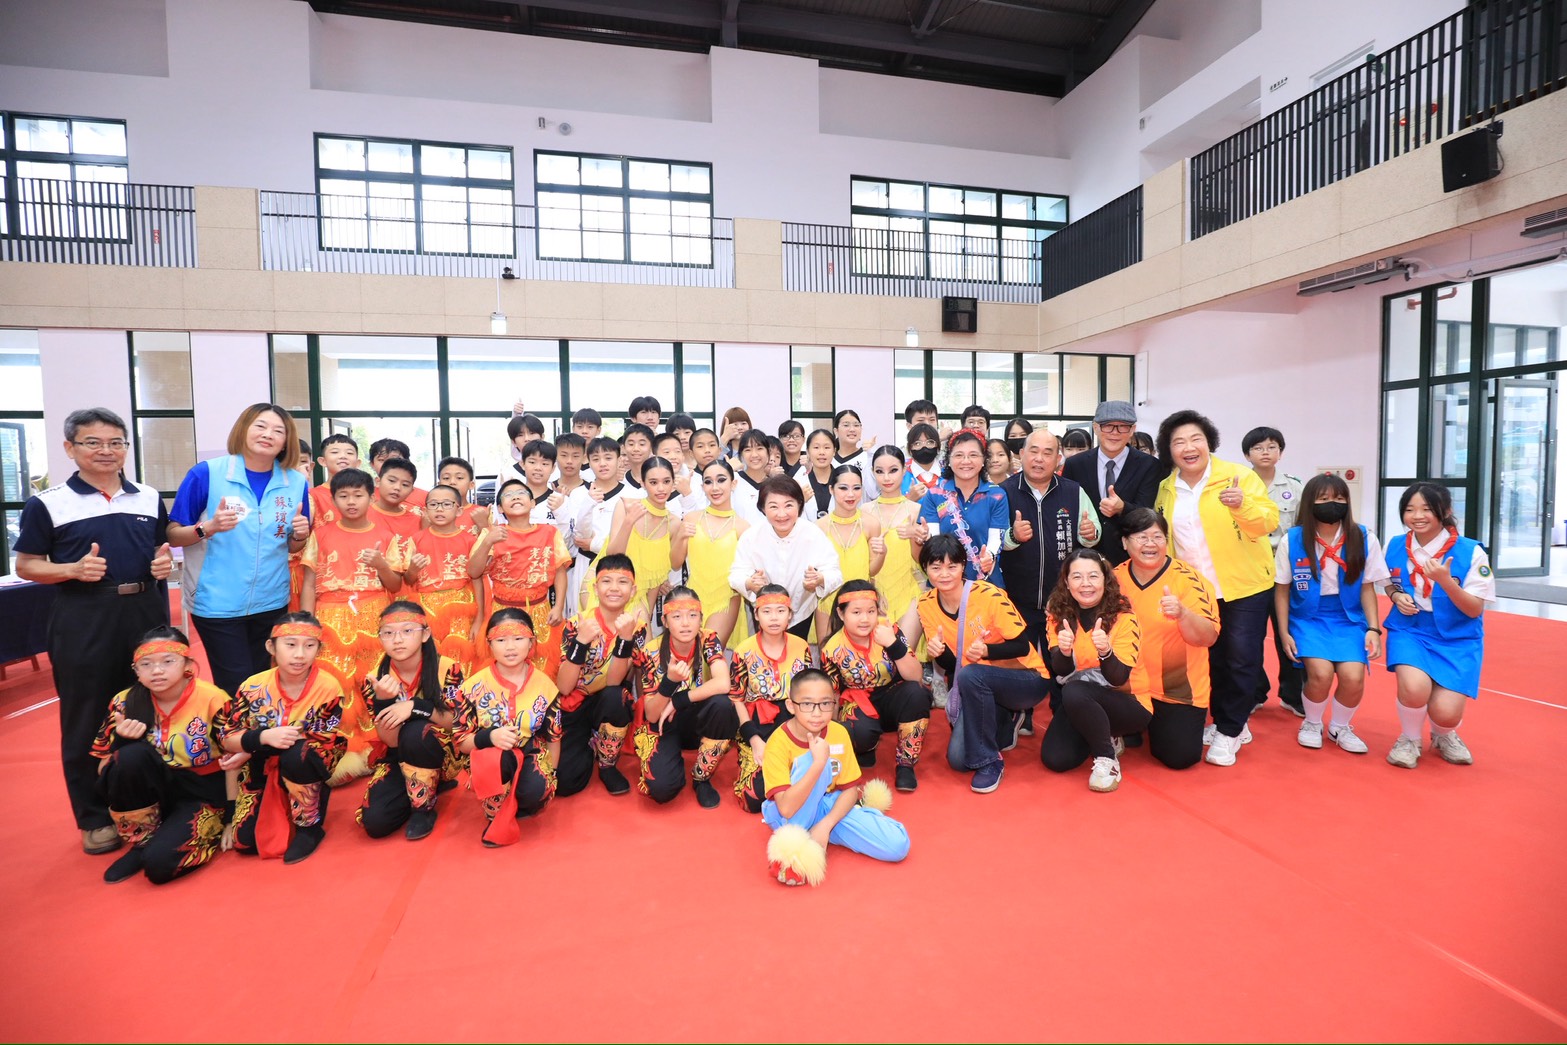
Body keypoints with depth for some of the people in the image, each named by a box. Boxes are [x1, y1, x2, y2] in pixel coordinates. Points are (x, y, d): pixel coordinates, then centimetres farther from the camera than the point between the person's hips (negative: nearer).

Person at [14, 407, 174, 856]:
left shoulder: (149, 498, 9)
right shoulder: (47, 503, -1)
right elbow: (26, 566, 0)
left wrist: (165, 563, -4)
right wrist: (72, 570, -18)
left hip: (145, 613, 3)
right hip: (83, 621, -3)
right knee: (86, 722, 5)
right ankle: (94, 819, 19)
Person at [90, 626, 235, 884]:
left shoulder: (212, 699, -15)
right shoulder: (125, 703, -7)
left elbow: (233, 759, -7)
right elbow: (103, 771, 0)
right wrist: (121, 742, -23)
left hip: (202, 792, -4)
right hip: (152, 791, 4)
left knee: (159, 863, -29)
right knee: (134, 754, -28)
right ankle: (142, 841, -7)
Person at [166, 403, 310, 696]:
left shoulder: (296, 483, 1)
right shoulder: (206, 473, -9)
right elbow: (172, 536, -6)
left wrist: (300, 534, -12)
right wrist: (209, 527, -24)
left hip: (272, 602, 3)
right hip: (217, 603, -3)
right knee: (237, 690, 2)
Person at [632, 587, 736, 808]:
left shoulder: (708, 640, -16)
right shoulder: (652, 651, -18)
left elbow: (723, 684, -32)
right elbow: (652, 715, -17)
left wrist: (678, 702, -26)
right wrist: (670, 681, -35)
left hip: (696, 720, 2)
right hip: (663, 726, -1)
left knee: (722, 704, -33)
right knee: (662, 787, -27)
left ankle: (702, 778, -9)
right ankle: (674, 762, 11)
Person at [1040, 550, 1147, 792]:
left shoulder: (1123, 617, -16)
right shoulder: (1059, 615, -5)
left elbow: (1119, 678, -20)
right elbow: (1061, 673, -11)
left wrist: (1105, 651, -41)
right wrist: (1063, 651, -33)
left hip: (1127, 703, -4)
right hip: (1079, 704, 5)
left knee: (1075, 692, -34)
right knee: (1054, 759, -15)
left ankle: (1107, 758, -10)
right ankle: (1104, 737, 15)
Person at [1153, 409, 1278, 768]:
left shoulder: (1239, 476, -9)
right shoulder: (1166, 489, 3)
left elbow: (1268, 520, -18)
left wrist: (1243, 505, -36)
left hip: (1244, 586, -3)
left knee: (1241, 659, 0)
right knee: (1211, 658, 11)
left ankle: (1229, 732, 15)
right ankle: (1228, 722, 28)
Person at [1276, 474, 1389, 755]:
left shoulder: (1364, 539, -3)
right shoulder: (1292, 540, -7)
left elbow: (1367, 588, 5)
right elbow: (1282, 589, 1)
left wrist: (1373, 628, -6)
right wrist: (1284, 632, -5)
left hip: (1349, 619, 2)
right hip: (1308, 618, -1)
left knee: (1353, 677, -20)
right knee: (1321, 672, -23)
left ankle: (1340, 727, 13)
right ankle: (1312, 723, 9)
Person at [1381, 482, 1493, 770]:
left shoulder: (1470, 552, -12)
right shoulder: (1394, 547, -3)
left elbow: (1474, 610, -10)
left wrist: (1445, 581, -27)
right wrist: (1397, 597, -7)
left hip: (1457, 640, -1)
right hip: (1410, 632, 1)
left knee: (1445, 712, -16)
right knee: (1415, 687, -29)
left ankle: (1444, 735, 25)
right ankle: (1409, 739, 3)